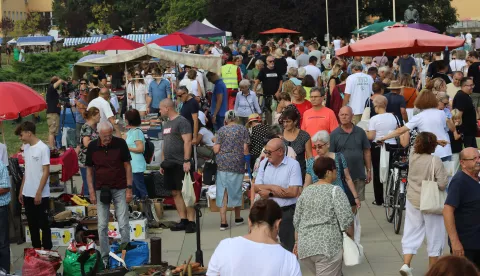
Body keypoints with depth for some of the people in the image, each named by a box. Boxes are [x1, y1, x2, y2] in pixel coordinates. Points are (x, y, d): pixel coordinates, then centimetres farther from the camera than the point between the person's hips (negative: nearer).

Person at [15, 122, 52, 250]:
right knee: (32, 224, 13)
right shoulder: (26, 147, 9)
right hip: (27, 194, 7)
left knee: (43, 224, 2)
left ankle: (47, 250, 12)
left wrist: (39, 193, -15)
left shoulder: (43, 148, -12)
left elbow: (46, 172, -13)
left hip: (41, 195, -7)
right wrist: (21, 191, 13)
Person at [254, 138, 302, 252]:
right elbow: (256, 187, 4)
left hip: (287, 212, -4)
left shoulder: (293, 165, -8)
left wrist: (269, 193, -9)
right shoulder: (264, 163, 8)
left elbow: (293, 192, -16)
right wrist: (272, 187, -13)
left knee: (287, 247, 0)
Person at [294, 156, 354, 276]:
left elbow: (296, 220, 15)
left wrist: (299, 240, 26)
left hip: (304, 247, 7)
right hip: (327, 247, -7)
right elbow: (346, 219, -13)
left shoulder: (305, 191, 12)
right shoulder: (335, 191, -7)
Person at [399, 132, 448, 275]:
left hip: (413, 201, 4)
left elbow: (417, 150, 21)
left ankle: (406, 264, 0)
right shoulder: (435, 161, -20)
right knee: (434, 236, 10)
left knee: (412, 233, 13)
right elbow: (442, 183, -23)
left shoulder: (412, 157, -3)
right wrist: (434, 184, -1)